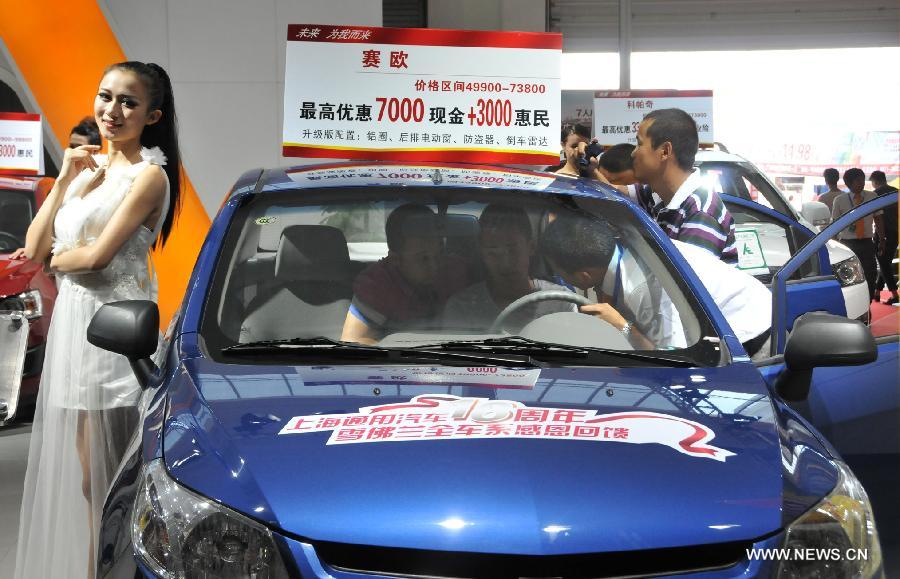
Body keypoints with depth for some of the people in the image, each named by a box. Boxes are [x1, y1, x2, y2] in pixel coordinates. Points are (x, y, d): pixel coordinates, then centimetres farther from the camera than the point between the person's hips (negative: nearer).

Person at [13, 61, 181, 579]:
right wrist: (65, 181, 1)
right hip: (74, 319, 8)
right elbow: (34, 249, 8)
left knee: (104, 477, -2)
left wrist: (55, 258, 1)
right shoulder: (89, 168, 15)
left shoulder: (148, 175, -9)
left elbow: (97, 255, -18)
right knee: (87, 476, 13)